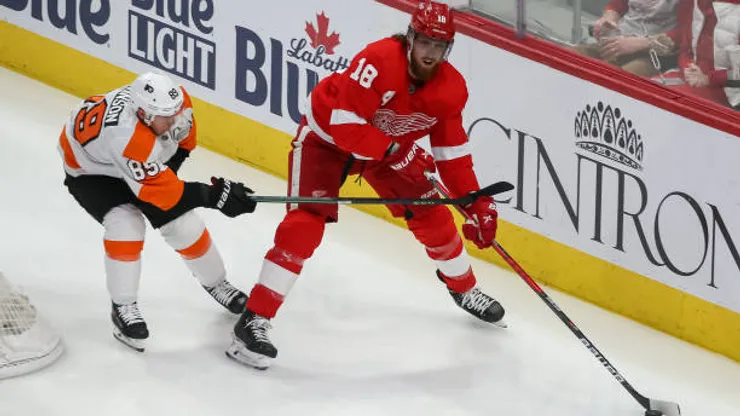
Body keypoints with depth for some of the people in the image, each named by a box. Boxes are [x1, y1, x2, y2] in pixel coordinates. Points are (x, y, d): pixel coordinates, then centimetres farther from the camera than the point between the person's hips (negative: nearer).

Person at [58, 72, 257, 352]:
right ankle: (123, 307, -12)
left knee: (183, 224, 1)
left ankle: (216, 284, 26)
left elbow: (184, 131, -1)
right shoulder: (128, 137, -47)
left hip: (147, 164, 6)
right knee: (125, 223, -28)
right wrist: (214, 196, -41)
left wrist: (174, 160, -6)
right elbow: (161, 192, -40)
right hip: (89, 169, -6)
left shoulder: (175, 100, -28)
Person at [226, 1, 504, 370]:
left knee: (433, 218, 6)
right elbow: (345, 127, -36)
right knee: (305, 225, -20)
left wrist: (478, 204, -11)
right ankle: (254, 320, -19)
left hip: (391, 146, 6)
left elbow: (452, 152, -5)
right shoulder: (379, 62, -36)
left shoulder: (451, 88, -16)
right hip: (326, 136, -6)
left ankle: (464, 289, 36)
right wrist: (396, 152, -39)